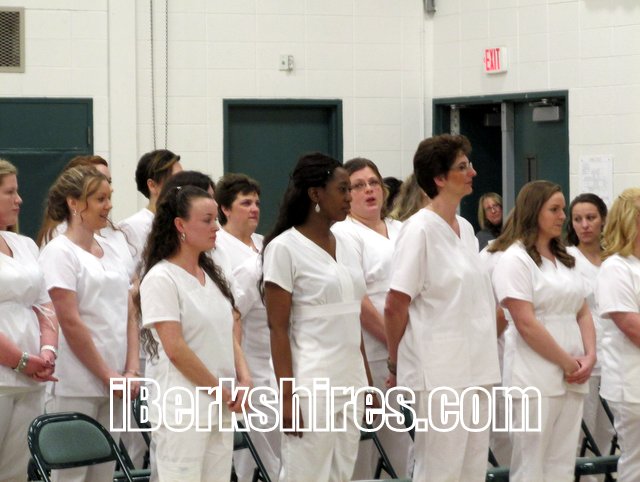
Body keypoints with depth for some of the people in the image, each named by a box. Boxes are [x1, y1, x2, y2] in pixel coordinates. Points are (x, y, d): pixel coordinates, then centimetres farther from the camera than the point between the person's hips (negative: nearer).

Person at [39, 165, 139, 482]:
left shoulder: (110, 252, 15)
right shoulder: (58, 252, -7)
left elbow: (128, 316, 13)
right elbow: (70, 323, -13)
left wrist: (131, 371, 0)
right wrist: (108, 376, -12)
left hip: (114, 384, 7)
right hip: (76, 388, -7)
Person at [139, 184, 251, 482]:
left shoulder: (211, 275, 14)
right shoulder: (161, 278, -10)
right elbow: (176, 350, -15)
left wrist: (244, 380, 0)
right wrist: (221, 391, -11)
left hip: (221, 410, 7)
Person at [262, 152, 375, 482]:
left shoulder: (345, 247, 13)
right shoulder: (284, 248, -8)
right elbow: (278, 329, -11)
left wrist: (367, 383, 13)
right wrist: (286, 396, -17)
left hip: (350, 385, 7)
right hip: (311, 388, -7)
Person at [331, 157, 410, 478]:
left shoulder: (401, 231, 16)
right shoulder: (344, 234, -5)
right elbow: (357, 301, -13)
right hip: (371, 356, -7)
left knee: (400, 446, 9)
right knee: (362, 454, -4)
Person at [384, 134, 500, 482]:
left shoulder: (465, 229, 13)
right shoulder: (419, 230, -12)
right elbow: (395, 307, -11)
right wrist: (396, 365, -3)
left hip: (476, 369, 8)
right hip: (439, 372, -8)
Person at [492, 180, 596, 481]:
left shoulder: (565, 260, 16)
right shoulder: (515, 260, -7)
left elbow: (582, 313, 15)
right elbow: (526, 324, -14)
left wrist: (589, 357, -2)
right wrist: (568, 363, -11)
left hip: (572, 379, 7)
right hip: (536, 380, -7)